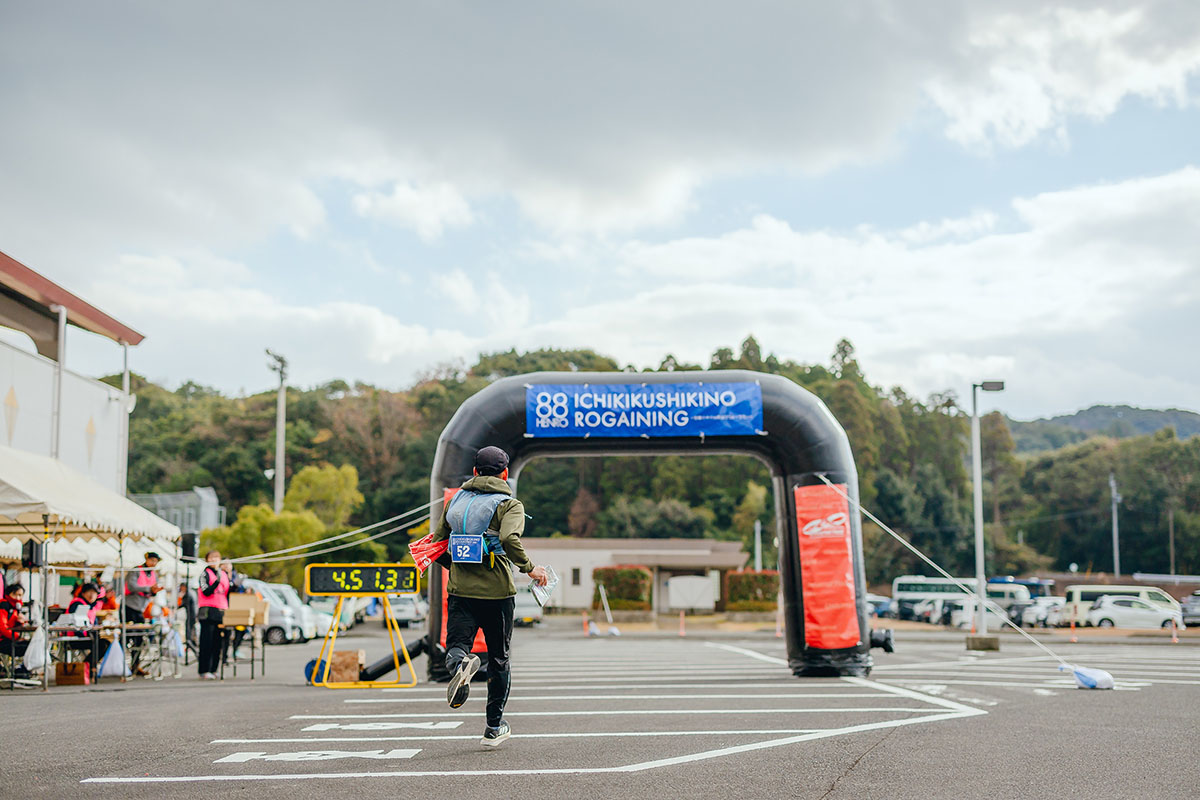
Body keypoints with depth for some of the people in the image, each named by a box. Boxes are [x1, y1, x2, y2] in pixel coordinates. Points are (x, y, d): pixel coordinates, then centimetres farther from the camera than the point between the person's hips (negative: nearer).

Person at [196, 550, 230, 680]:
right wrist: (217, 581, -24)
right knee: (206, 642, -7)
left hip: (222, 612, 6)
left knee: (218, 643, 4)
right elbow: (206, 592, -14)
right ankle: (204, 671, -7)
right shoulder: (205, 574, -1)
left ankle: (213, 669, 9)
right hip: (208, 611, -6)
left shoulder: (225, 574, 17)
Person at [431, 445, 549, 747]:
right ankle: (494, 728, 19)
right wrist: (530, 569, -9)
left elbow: (437, 545, 14)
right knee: (498, 659, 12)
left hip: (460, 589, 2)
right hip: (497, 592, -2)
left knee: (457, 646, -4)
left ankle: (459, 664, -41)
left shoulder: (455, 501, 12)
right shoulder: (510, 504, -2)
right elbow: (510, 540, -22)